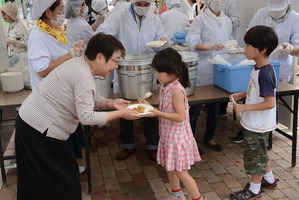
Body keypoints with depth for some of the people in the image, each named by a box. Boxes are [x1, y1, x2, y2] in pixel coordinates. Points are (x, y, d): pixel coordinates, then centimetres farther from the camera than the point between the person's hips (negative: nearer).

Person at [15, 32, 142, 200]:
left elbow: (88, 99, 12)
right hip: (40, 131, -9)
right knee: (63, 182, 5)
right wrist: (121, 114, -17)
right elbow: (87, 117, -25)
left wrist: (110, 103, -1)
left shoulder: (79, 63, 5)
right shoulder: (84, 76, -24)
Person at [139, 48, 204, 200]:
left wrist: (158, 113, -30)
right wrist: (149, 106, -3)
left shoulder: (176, 90, -24)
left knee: (181, 172, 2)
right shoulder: (165, 87, 3)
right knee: (169, 168, 22)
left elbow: (180, 117, -26)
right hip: (168, 134, 9)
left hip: (177, 135, -9)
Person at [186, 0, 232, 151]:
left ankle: (209, 138, 30)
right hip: (203, 70, -5)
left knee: (215, 107, 13)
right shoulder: (201, 19, -5)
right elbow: (192, 42, -15)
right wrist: (210, 46, -28)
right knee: (196, 107, 3)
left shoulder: (227, 20, 13)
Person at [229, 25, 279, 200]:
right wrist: (242, 94, 4)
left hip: (258, 124, -9)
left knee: (255, 155, 8)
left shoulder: (265, 73, -27)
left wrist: (245, 107, -28)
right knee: (260, 153, 25)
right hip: (256, 122, 9)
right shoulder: (258, 68, 1)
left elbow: (270, 103, -29)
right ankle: (270, 180, 45)